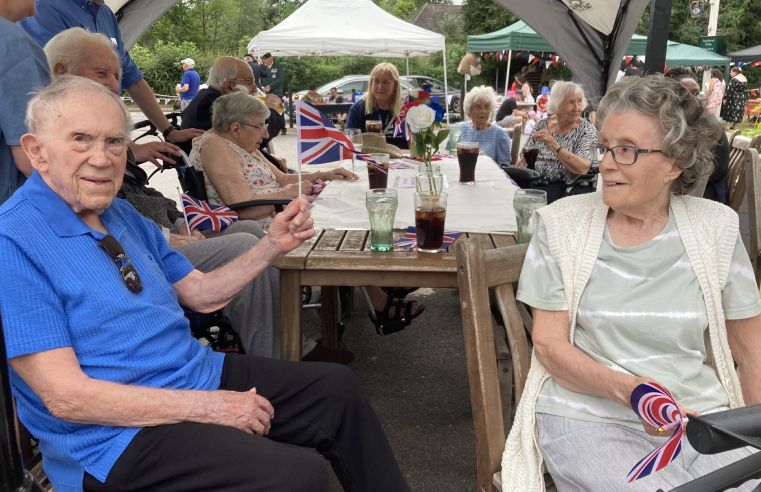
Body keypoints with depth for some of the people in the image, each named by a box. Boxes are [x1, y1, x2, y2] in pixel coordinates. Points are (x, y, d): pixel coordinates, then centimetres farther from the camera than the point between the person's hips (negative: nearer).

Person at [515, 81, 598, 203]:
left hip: (568, 187, -4)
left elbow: (582, 168, -17)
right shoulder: (542, 125, 9)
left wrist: (553, 145, -25)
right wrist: (521, 162, -9)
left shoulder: (587, 129, -2)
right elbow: (524, 155, 16)